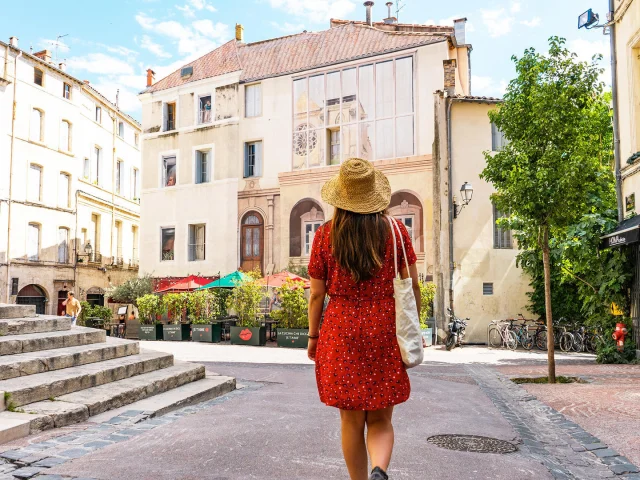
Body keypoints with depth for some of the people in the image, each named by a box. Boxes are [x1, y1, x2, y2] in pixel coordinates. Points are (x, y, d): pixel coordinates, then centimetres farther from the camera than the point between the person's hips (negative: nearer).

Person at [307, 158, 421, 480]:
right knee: (380, 420, 11)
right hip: (385, 334, 1)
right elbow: (411, 285, 0)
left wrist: (313, 336, 11)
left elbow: (317, 293, 0)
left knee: (351, 420, 13)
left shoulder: (325, 235, -2)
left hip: (341, 334, 0)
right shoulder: (395, 230, 0)